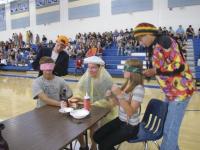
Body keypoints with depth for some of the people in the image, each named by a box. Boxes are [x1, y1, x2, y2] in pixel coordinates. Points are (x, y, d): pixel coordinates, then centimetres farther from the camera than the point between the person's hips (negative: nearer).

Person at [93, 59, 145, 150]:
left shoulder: (139, 88, -23)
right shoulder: (127, 84, 2)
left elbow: (130, 112, -27)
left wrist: (119, 94, -32)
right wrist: (111, 96, -9)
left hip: (130, 126, -7)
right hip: (120, 120, 7)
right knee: (97, 136, 2)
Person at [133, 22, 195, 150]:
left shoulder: (164, 40, -15)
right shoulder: (155, 47, 11)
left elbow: (179, 66, -20)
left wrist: (155, 71, -16)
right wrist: (151, 72, 4)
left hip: (180, 90, -9)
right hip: (171, 92, 9)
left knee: (170, 130, 0)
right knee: (166, 125, 18)